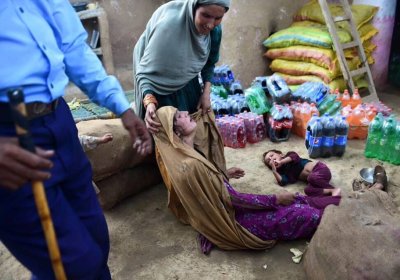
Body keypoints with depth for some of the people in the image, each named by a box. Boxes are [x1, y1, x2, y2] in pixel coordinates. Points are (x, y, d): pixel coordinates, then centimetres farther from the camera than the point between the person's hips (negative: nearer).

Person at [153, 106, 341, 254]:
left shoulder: (181, 155, -3)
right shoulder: (190, 165, -31)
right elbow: (232, 199, -24)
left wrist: (225, 174, 25)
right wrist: (275, 199, -14)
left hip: (224, 209, 8)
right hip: (230, 220, -8)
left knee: (292, 200, 8)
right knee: (300, 214, -4)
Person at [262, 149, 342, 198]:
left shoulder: (289, 155, 12)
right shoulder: (283, 171, 16)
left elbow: (295, 156, -11)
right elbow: (282, 182, -4)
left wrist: (281, 162, -9)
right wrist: (274, 170, -10)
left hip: (319, 168, -3)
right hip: (313, 177, 3)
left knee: (312, 177, -37)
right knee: (308, 190, -28)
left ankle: (334, 189, -26)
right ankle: (331, 192, -34)